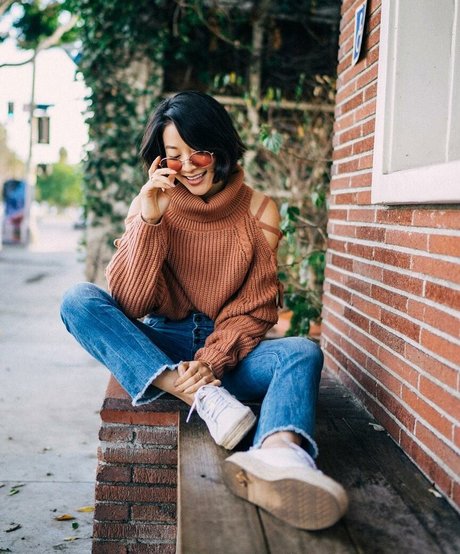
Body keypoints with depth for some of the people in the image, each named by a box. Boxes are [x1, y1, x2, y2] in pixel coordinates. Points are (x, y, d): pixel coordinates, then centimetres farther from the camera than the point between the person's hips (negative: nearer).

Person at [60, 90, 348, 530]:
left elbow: (255, 309, -3)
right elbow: (129, 304, -8)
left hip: (229, 350, 0)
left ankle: (279, 455, -64)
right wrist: (149, 220, -17)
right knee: (77, 300, -23)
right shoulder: (152, 205, 1)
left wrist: (212, 361, -21)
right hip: (159, 349, 1)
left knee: (302, 352, -30)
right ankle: (203, 398, -36)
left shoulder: (257, 211, 1)